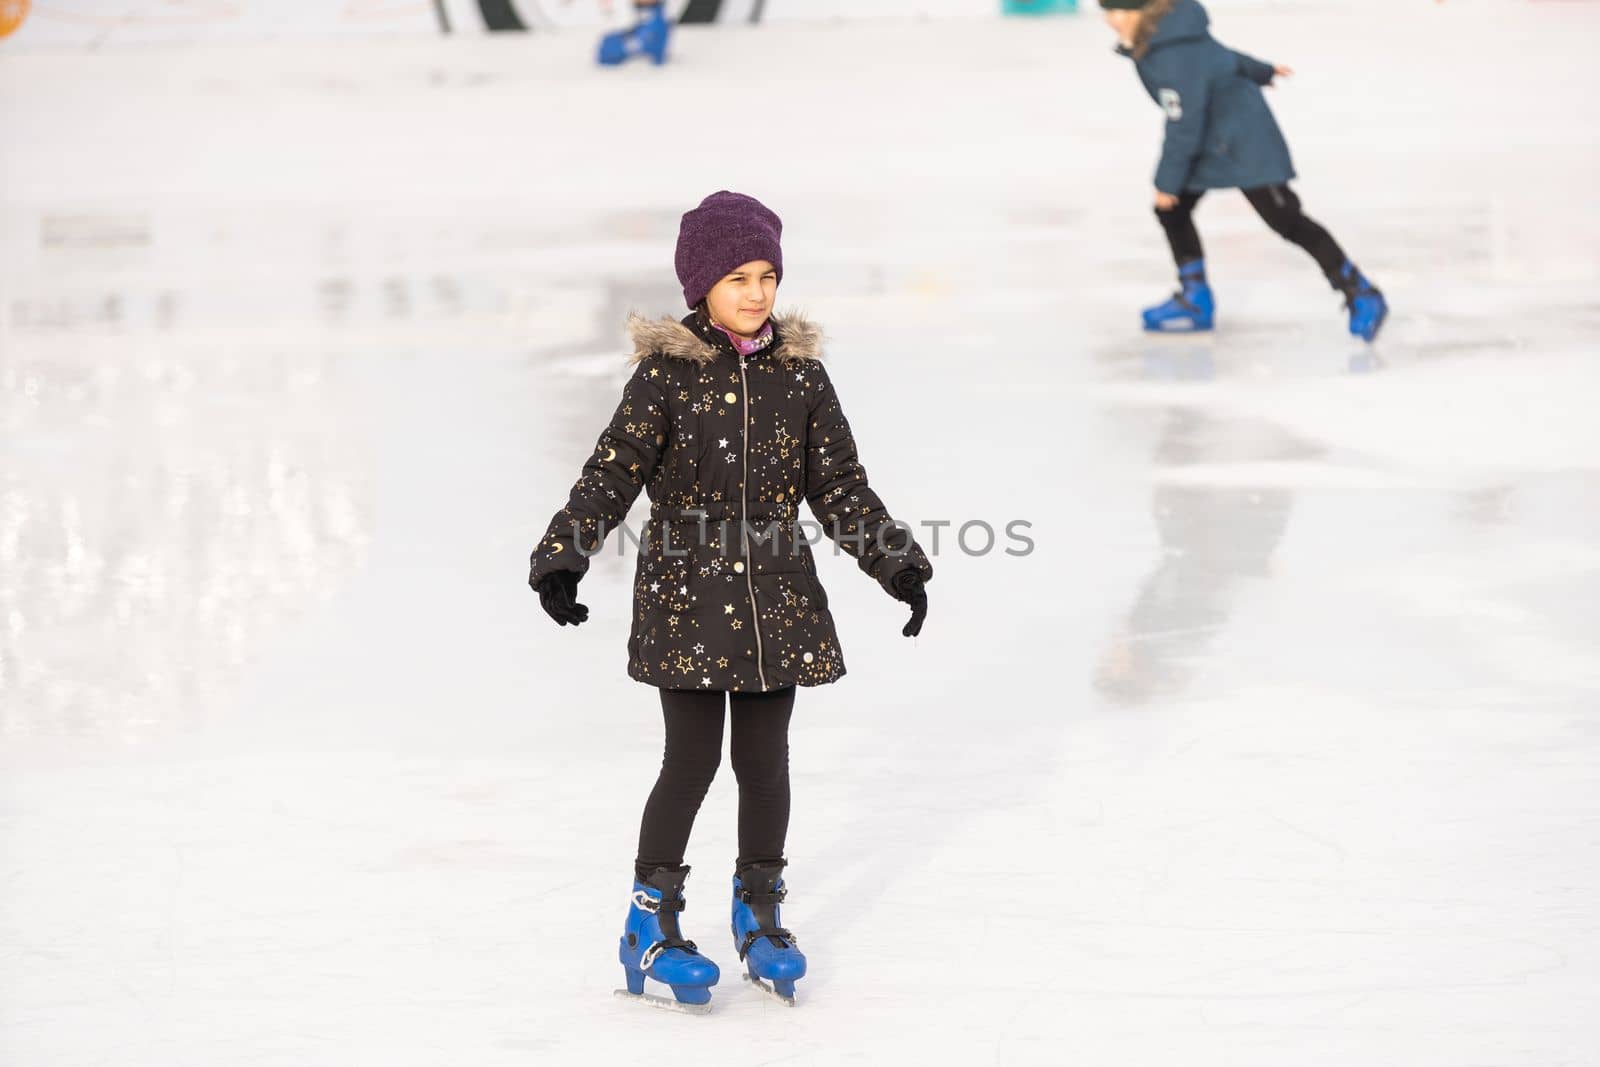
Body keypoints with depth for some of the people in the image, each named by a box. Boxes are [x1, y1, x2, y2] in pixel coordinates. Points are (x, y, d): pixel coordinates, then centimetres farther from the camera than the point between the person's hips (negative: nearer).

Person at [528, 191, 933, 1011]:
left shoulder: (798, 374, 3)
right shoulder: (667, 373, -7)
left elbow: (840, 486, 9)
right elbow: (612, 474, -8)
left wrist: (894, 560, 2)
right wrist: (563, 554, -19)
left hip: (777, 596, 3)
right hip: (686, 597, -3)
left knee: (765, 760, 9)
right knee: (692, 760, -2)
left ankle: (759, 913, 26)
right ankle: (651, 924, 10)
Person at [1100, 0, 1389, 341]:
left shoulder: (1173, 57, -33)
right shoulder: (1155, 36, -3)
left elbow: (1183, 125, -29)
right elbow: (1215, 56, 14)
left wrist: (1167, 181, -20)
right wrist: (1259, 72, 29)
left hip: (1243, 141, -10)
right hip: (1206, 142, 10)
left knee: (1285, 219, -9)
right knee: (1170, 210, 7)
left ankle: (1361, 296, -2)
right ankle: (1195, 299, 20)